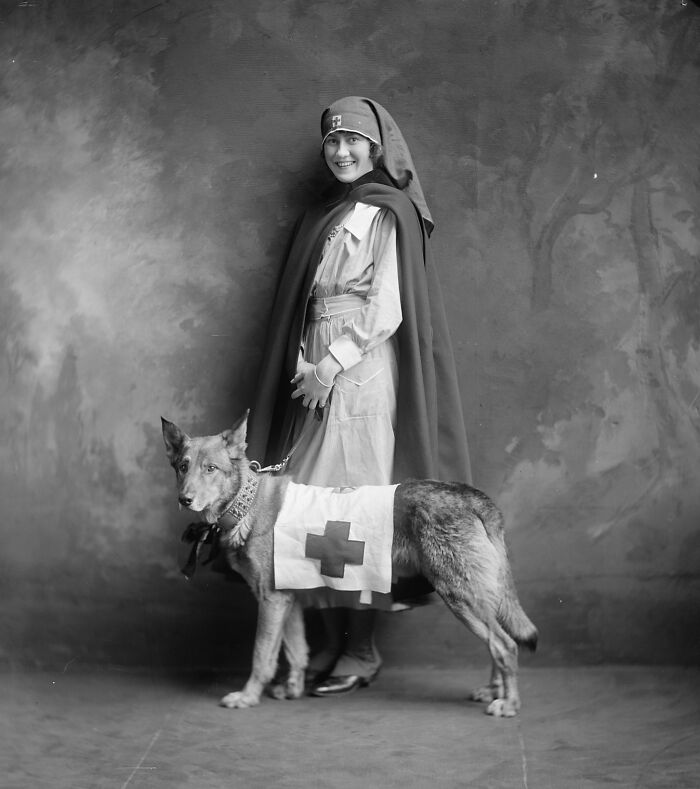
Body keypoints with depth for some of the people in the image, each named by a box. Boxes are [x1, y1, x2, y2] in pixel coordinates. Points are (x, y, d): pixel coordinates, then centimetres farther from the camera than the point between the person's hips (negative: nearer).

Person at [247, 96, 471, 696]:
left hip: (363, 376, -7)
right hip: (317, 375, 7)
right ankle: (333, 643, 9)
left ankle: (362, 650, 1)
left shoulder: (388, 214, -3)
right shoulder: (323, 216, 19)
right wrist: (306, 367, 5)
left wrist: (333, 363, -13)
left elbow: (387, 309, -10)